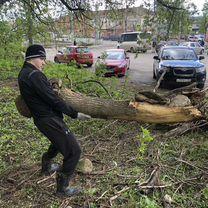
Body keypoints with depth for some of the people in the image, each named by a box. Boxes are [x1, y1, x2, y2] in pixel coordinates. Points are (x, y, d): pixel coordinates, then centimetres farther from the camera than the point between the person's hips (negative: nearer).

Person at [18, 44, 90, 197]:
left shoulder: (24, 73, 10)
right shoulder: (34, 75, -22)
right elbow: (53, 99, -23)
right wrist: (75, 114, -15)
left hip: (41, 118, 11)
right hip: (49, 119, -11)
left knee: (59, 141, 34)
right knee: (74, 151, -4)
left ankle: (47, 167, 52)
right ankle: (62, 188, 9)